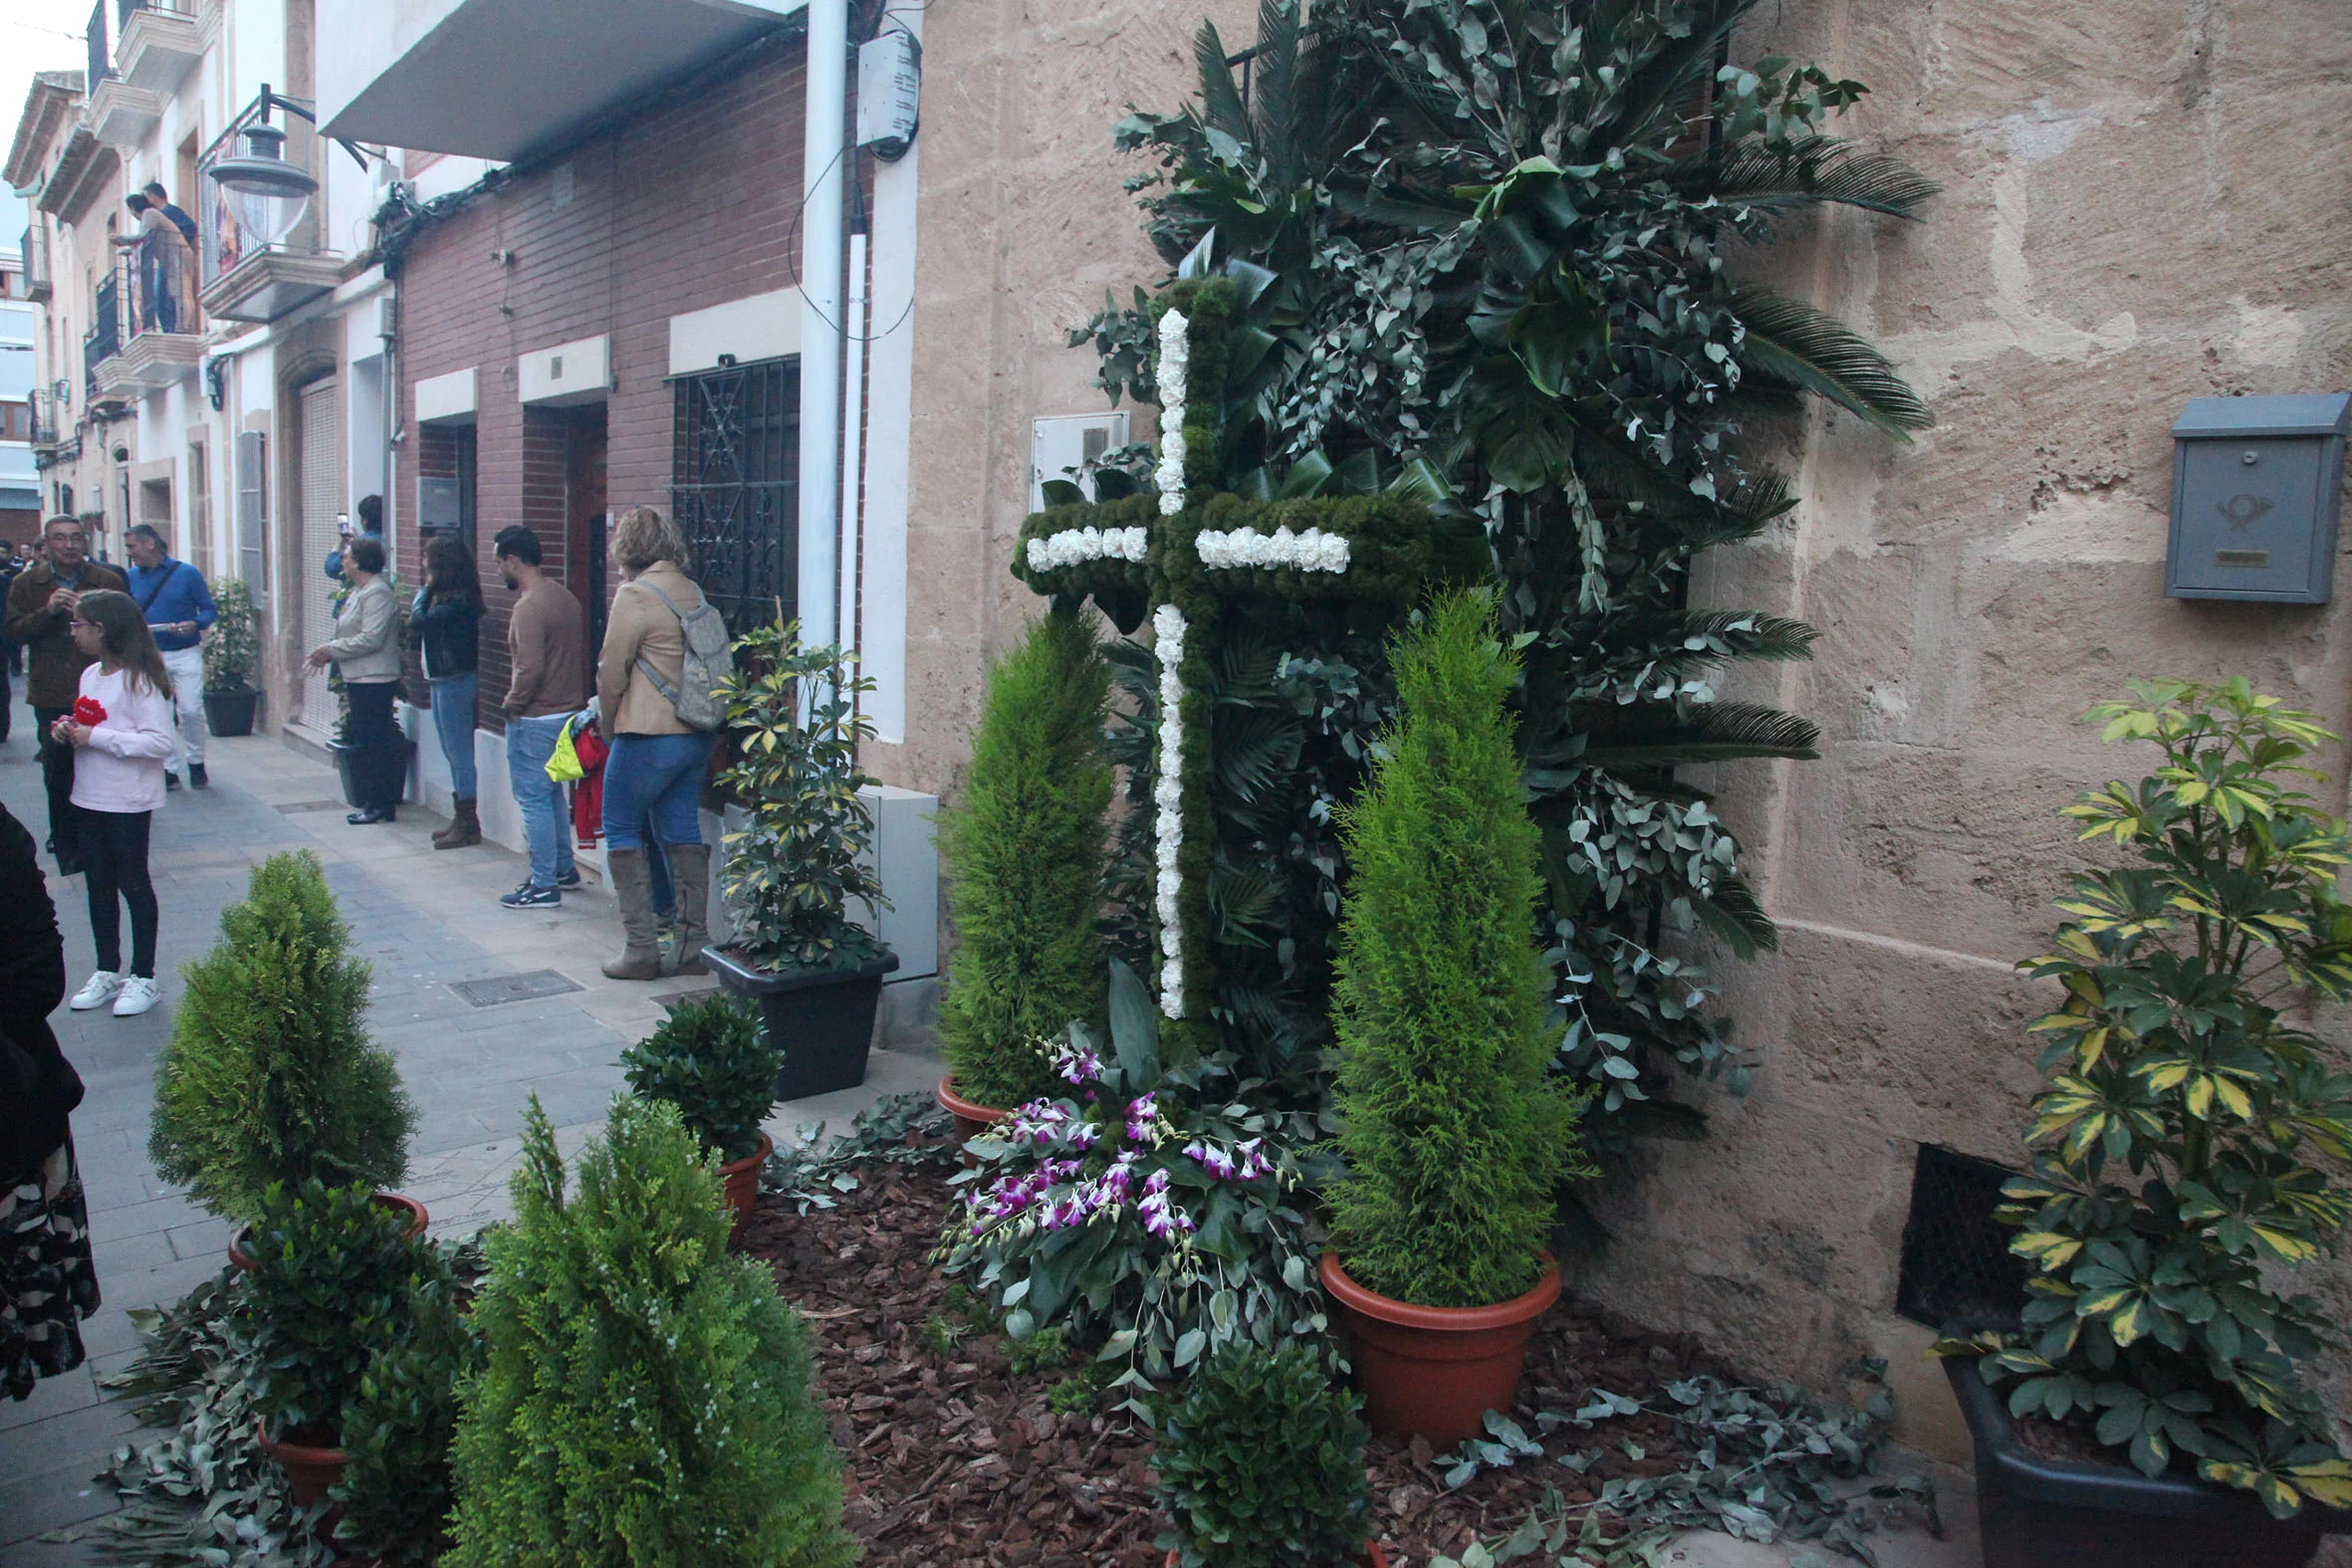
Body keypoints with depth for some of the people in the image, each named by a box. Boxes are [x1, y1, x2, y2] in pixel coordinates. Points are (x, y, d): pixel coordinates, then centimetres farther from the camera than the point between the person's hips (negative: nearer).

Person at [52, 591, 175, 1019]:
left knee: (133, 883, 2)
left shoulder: (139, 679, -16)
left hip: (128, 802, -8)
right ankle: (108, 971, 26)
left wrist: (95, 736, -22)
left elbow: (160, 742, -23)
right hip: (90, 798, 8)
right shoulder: (91, 675, 10)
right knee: (98, 885, 14)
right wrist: (70, 729, 1)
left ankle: (143, 978, 12)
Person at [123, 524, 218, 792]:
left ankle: (196, 764, 12)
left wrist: (195, 624, -20)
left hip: (186, 653, -3)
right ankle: (169, 770, 11)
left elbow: (209, 610, -1)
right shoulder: (131, 578, 7)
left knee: (191, 710, -7)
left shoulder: (187, 574, -3)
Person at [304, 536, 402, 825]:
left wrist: (331, 650, -16)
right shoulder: (359, 591, 17)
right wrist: (327, 654, 10)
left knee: (372, 743, -6)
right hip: (359, 679, 11)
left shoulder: (376, 593, -16)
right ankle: (374, 803, 18)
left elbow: (371, 638, -23)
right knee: (365, 741, 13)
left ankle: (380, 804, 0)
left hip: (374, 680, -11)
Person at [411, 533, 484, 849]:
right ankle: (462, 819, 23)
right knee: (452, 752, 15)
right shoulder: (447, 596, 12)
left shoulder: (459, 599, -17)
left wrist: (425, 589, -8)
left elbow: (419, 621, -23)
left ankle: (468, 824, 1)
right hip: (441, 680, 10)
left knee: (459, 752, -5)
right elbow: (417, 634, 11)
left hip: (455, 681, -10)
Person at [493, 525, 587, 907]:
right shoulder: (564, 597, 9)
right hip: (568, 711, 9)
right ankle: (564, 868, 29)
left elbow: (530, 668, -26)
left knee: (533, 800, -1)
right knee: (549, 795, 21)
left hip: (535, 719, -9)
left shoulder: (528, 607, -20)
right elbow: (579, 655, 16)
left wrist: (512, 703, -11)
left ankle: (544, 886, 4)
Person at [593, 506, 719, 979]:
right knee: (683, 833, 12)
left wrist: (607, 726, 9)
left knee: (622, 831, 6)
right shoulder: (693, 592, 9)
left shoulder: (635, 595, -11)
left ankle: (641, 948, 4)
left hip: (649, 735, -7)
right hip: (698, 735, 7)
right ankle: (693, 946, 14)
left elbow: (612, 672, -8)